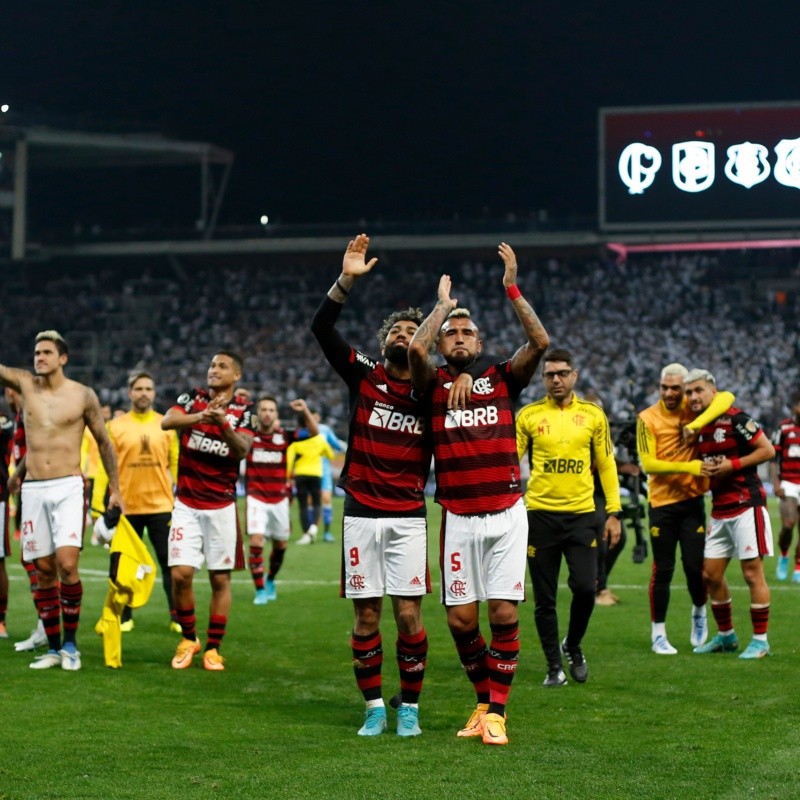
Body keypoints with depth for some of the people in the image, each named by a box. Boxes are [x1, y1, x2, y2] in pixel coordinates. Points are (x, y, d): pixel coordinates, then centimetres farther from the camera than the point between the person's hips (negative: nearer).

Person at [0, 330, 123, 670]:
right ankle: (53, 647, 13)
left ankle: (70, 642, 0)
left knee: (67, 564, -14)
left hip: (68, 488, -3)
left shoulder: (83, 395, 0)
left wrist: (115, 488, 7)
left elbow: (103, 441, 7)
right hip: (33, 489, 3)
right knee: (43, 570, 5)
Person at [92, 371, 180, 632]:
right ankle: (125, 617, 21)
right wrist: (97, 503, -7)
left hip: (161, 505, 0)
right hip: (127, 507, 0)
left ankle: (176, 617, 8)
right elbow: (104, 465, -2)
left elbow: (176, 463, 5)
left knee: (169, 563, 1)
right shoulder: (115, 427, 0)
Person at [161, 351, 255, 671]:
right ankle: (188, 638, 14)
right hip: (186, 504, 0)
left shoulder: (243, 410, 1)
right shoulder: (194, 398, 2)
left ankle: (213, 648, 16)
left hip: (222, 506, 0)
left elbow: (242, 450, -15)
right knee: (181, 574, -7)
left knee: (220, 578, 4)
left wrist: (222, 423, -32)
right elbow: (166, 421, -18)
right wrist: (202, 415, -34)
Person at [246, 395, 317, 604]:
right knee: (256, 542, -16)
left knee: (281, 544, 12)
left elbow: (313, 431, -5)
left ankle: (270, 580, 39)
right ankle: (260, 591, -7)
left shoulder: (284, 435, -1)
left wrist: (305, 411, -21)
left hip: (280, 499, 3)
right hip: (256, 498, -3)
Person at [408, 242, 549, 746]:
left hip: (506, 514, 0)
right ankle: (485, 700, 21)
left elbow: (541, 343, -5)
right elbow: (417, 349, -14)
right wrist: (444, 304, 0)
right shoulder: (435, 384, 7)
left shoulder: (503, 379, 9)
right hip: (459, 518, 0)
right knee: (461, 619, 0)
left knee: (504, 613, -4)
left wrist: (511, 289, -6)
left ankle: (497, 711, 7)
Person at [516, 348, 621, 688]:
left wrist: (614, 512, 7)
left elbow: (606, 465, 11)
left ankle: (573, 646, 18)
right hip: (540, 515, 0)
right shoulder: (529, 415, 3)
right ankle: (554, 666, 18)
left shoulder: (593, 414, 7)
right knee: (544, 599, 3)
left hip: (581, 514, 0)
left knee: (585, 587, -10)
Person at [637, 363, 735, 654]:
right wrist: (688, 467, -18)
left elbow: (726, 398, -17)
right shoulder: (648, 419, -6)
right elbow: (648, 464, -11)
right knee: (663, 570, 2)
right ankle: (658, 634, 15)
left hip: (692, 500, 1)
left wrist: (697, 423, -27)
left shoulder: (694, 409, 0)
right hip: (662, 502, -1)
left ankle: (699, 614, 31)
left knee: (695, 565, 1)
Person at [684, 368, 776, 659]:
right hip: (719, 510, 8)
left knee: (752, 573, -4)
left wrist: (732, 465, -16)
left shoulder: (734, 418, -12)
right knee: (710, 574, 10)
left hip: (746, 505, -8)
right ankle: (726, 636, 24)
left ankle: (760, 640, 5)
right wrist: (702, 468, 1)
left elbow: (767, 450, -12)